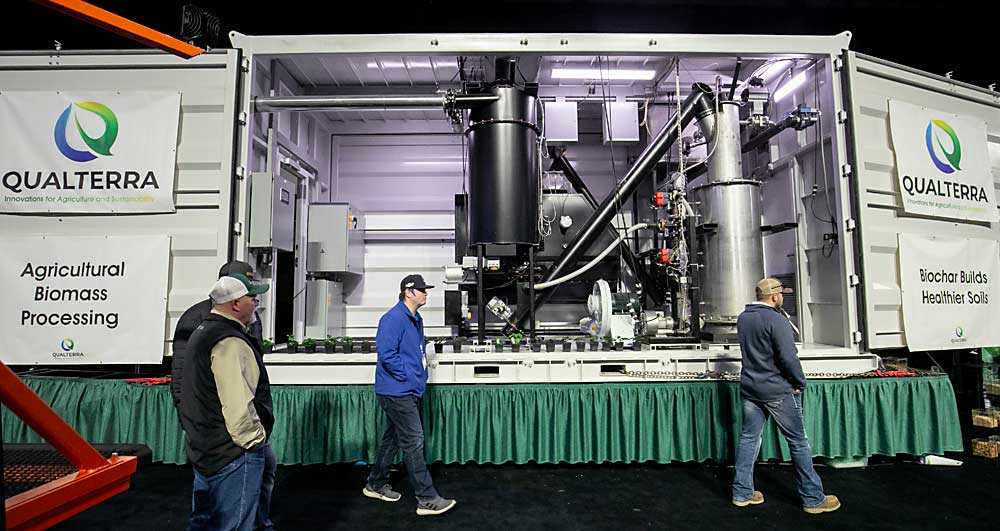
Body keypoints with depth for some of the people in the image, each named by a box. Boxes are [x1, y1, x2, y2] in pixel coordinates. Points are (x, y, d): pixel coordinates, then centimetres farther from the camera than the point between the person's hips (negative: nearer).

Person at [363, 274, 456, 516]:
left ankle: (375, 485, 35)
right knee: (413, 442, -6)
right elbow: (387, 355, -23)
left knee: (393, 438, 19)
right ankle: (427, 499, 1)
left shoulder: (416, 319, 14)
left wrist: (420, 376, 13)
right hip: (397, 391, -10)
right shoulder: (394, 318, -17)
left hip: (409, 391, 10)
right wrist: (409, 377, -17)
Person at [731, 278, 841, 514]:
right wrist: (800, 382, -6)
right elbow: (788, 357, -20)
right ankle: (813, 498, 19)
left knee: (748, 438, 11)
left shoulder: (742, 318, 7)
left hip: (749, 388, 7)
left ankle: (742, 493, 18)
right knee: (798, 442, 7)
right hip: (778, 391, -7)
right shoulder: (776, 320, -17)